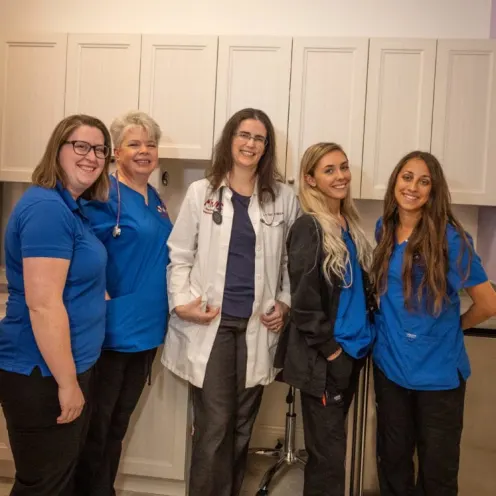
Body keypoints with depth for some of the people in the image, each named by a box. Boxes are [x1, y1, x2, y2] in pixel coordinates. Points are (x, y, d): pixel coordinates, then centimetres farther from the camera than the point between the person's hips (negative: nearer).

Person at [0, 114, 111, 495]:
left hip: (68, 364, 9)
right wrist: (67, 382, -20)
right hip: (42, 373, -9)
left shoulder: (72, 207, 9)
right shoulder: (47, 207, -21)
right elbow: (43, 305, -26)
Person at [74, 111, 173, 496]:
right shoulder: (104, 194, -12)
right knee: (93, 428, 8)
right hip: (111, 329, -7)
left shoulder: (155, 199, 11)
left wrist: (175, 302, 14)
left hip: (146, 329, 8)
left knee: (119, 424, 20)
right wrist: (101, 299, -24)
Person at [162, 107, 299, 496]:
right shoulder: (201, 193, 3)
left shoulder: (284, 198, 6)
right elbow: (179, 255, 2)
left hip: (257, 324, 2)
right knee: (214, 426, -1)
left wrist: (285, 303, 0)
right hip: (210, 323, -1)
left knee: (242, 425, 13)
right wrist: (182, 301, -10)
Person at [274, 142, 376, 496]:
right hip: (323, 357, -7)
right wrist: (329, 347, -15)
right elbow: (303, 298, -18)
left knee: (328, 446, 19)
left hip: (353, 351, 7)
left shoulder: (351, 226, 9)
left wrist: (364, 334, 9)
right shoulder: (308, 228, -13)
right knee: (328, 451, 4)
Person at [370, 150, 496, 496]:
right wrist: (389, 325, 6)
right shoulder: (383, 230, 0)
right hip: (389, 365, 4)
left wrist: (451, 327, 3)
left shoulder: (450, 238, -15)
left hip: (438, 371, -4)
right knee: (392, 459, 20)